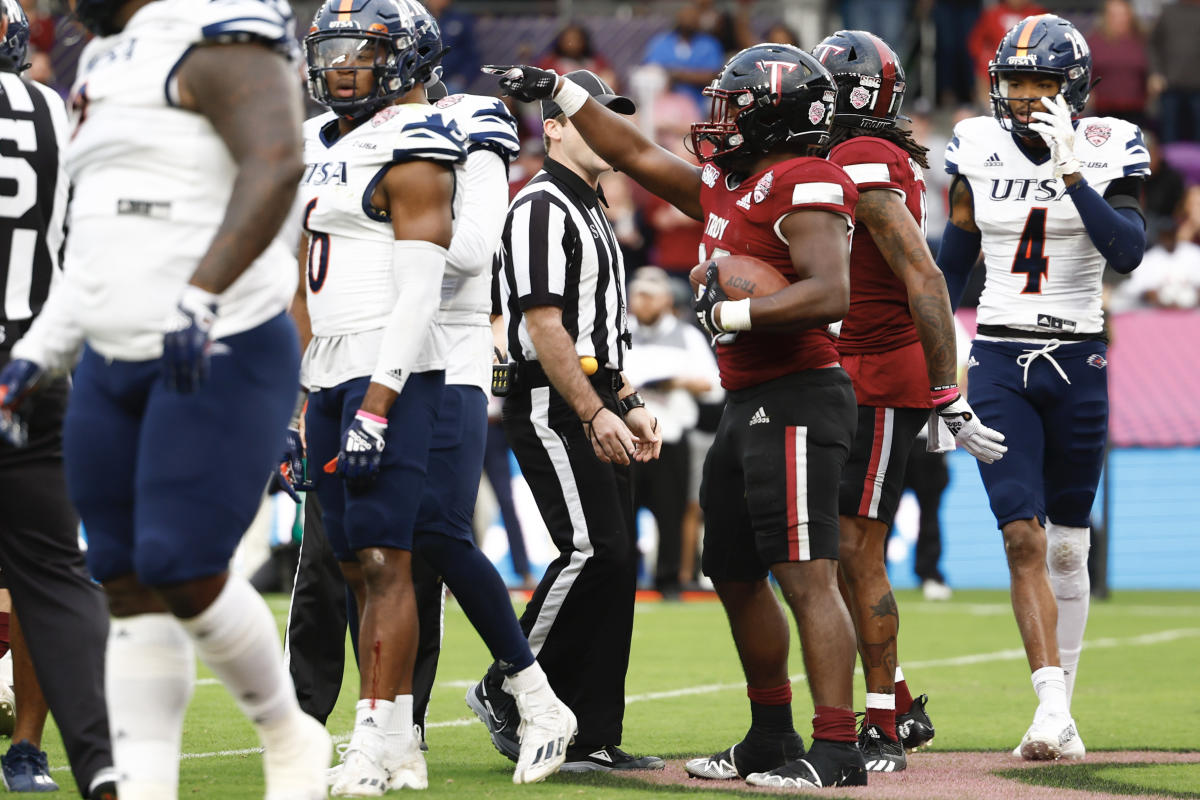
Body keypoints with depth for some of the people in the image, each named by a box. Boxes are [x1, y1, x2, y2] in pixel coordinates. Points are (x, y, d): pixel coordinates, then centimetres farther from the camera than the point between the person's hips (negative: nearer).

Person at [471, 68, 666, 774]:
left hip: (596, 406, 10)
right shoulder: (542, 208, -10)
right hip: (552, 407, -10)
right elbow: (545, 328, -18)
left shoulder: (592, 212, 21)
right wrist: (595, 414, -20)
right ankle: (507, 692, -3)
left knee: (616, 561, 5)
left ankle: (595, 738, 5)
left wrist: (631, 407, 17)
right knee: (593, 551, -17)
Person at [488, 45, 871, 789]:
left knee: (807, 576, -13)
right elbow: (636, 153, 28)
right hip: (749, 405, 11)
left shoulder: (805, 188, -12)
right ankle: (772, 735, 26)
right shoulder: (727, 188, 16)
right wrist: (558, 92, 28)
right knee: (736, 575, 16)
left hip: (797, 401, -11)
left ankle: (837, 749, -15)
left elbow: (829, 295, -24)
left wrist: (732, 313, -19)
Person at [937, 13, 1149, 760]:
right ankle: (1052, 708, -16)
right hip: (999, 362, 1)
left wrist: (1070, 174, -25)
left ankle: (1063, 707, 17)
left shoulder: (1105, 153, -4)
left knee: (1068, 545, 7)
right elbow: (951, 265, 13)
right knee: (1022, 536, -12)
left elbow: (1127, 251, -19)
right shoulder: (978, 150, 3)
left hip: (1077, 362, -1)